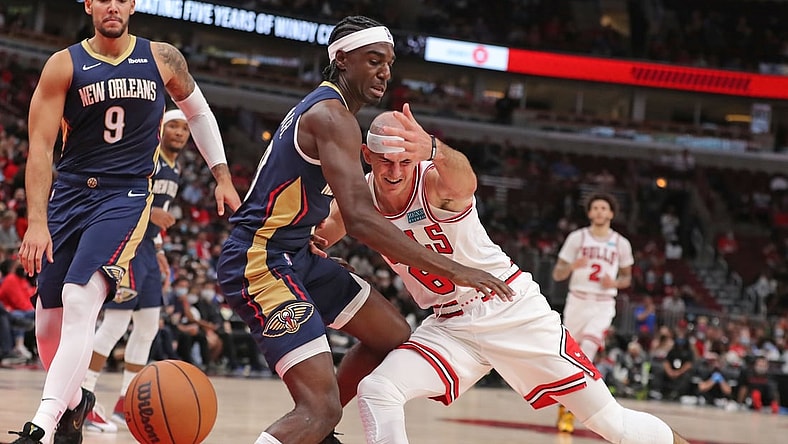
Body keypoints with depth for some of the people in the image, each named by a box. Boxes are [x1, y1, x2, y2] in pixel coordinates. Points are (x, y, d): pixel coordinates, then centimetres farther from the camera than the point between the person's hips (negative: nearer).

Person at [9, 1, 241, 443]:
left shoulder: (162, 58, 2)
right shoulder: (64, 66, -2)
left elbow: (199, 111, 20)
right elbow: (40, 147, -6)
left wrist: (223, 176, 14)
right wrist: (37, 222, -15)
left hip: (126, 195, -2)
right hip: (69, 192, 2)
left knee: (80, 299, -24)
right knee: (49, 320, 5)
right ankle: (73, 402, 34)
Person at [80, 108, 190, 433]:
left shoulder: (174, 170, 16)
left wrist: (159, 251, 20)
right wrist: (149, 211, -26)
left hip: (147, 248, 10)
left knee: (148, 326, 11)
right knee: (116, 322, -14)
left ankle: (125, 405, 19)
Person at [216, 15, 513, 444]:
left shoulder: (320, 108, 15)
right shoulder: (332, 115, -18)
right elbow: (360, 218, -29)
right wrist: (453, 270, -29)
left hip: (295, 254, 11)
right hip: (260, 262, -11)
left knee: (394, 335, 18)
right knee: (321, 407, -20)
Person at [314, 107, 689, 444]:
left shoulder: (434, 180, -23)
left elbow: (464, 182, -48)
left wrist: (434, 150, -72)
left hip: (512, 310, -4)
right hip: (450, 326, 5)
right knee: (376, 391, -20)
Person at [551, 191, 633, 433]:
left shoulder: (621, 244, 3)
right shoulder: (577, 238, 0)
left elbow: (627, 277, 15)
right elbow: (557, 274, 0)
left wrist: (614, 283, -7)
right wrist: (572, 266, -21)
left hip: (603, 305, -1)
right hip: (577, 301, 1)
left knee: (587, 349, -21)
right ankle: (564, 402, 30)